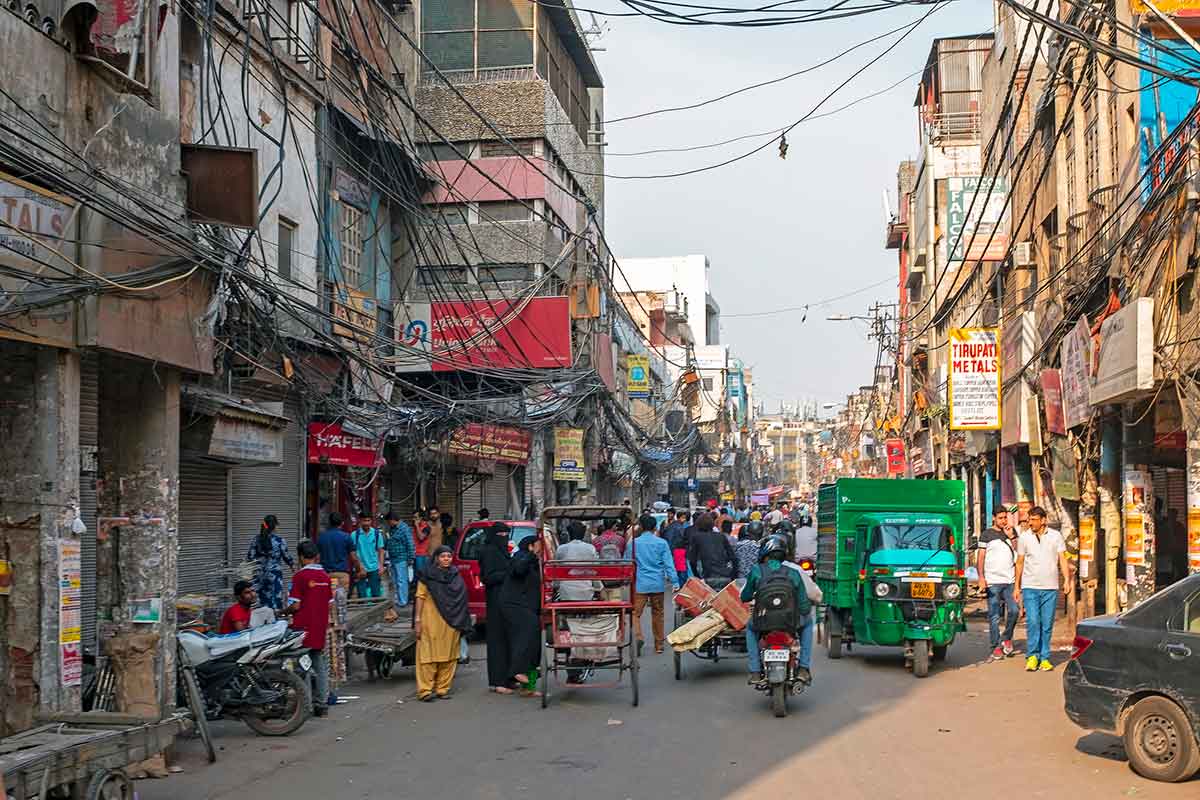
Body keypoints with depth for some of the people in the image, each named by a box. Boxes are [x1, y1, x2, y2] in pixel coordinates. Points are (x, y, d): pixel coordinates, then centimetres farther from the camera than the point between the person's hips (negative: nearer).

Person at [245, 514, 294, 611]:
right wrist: (293, 567, 17)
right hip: (275, 574, -4)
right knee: (276, 601, 0)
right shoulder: (279, 540, -8)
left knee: (263, 601, 9)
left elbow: (249, 557, 0)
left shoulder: (256, 540, 2)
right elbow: (286, 556, -1)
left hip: (259, 575, 4)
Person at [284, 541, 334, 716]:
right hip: (320, 629, 5)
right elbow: (329, 605, 7)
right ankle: (321, 704, 14)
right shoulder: (326, 577, 5)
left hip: (303, 629, -5)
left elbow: (295, 606, -14)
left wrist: (284, 612, 4)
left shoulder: (300, 576, -12)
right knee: (320, 667, 12)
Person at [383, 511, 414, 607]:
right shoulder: (391, 529, 13)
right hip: (392, 559, 9)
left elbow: (410, 545, -16)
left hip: (401, 560, -9)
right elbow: (387, 543, 25)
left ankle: (402, 602, -3)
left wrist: (410, 558, -17)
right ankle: (396, 600, 24)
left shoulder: (404, 529, -14)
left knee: (401, 581, -7)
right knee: (395, 582, 15)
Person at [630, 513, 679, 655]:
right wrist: (675, 582, -4)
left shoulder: (633, 543, -2)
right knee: (657, 614, 13)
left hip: (640, 584, -2)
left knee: (635, 613, 0)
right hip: (658, 584, 2)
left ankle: (638, 637, -24)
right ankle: (659, 644, 20)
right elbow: (669, 564, -4)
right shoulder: (661, 543, 0)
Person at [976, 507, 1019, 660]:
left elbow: (1018, 554, 8)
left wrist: (1012, 537, -3)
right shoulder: (987, 534, 5)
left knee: (1014, 611, -9)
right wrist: (981, 577, -9)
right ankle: (995, 648, 5)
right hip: (993, 581, -3)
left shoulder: (1012, 532, 14)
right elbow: (980, 557, 2)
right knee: (994, 616, -2)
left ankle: (1007, 639, 14)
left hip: (1010, 580, 3)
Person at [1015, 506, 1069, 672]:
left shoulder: (1055, 536, 4)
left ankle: (1044, 658, 10)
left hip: (1050, 587, 0)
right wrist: (1017, 586, 11)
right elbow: (1020, 563, 11)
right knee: (1032, 622, -10)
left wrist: (1067, 580, -12)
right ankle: (1032, 656, -3)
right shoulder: (1024, 537, 5)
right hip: (1030, 587, 0)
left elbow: (1063, 560, 2)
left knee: (1047, 624, 3)